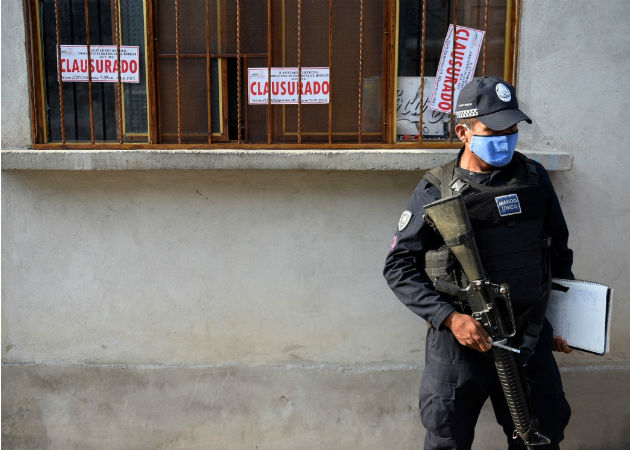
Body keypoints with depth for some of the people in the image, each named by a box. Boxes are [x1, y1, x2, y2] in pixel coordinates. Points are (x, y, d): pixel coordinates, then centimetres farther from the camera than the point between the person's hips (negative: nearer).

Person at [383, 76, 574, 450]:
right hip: (459, 342, -3)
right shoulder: (436, 190, -8)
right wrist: (450, 317, -18)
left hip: (530, 340, 3)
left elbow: (559, 252, 13)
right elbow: (399, 267, -8)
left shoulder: (534, 178, 2)